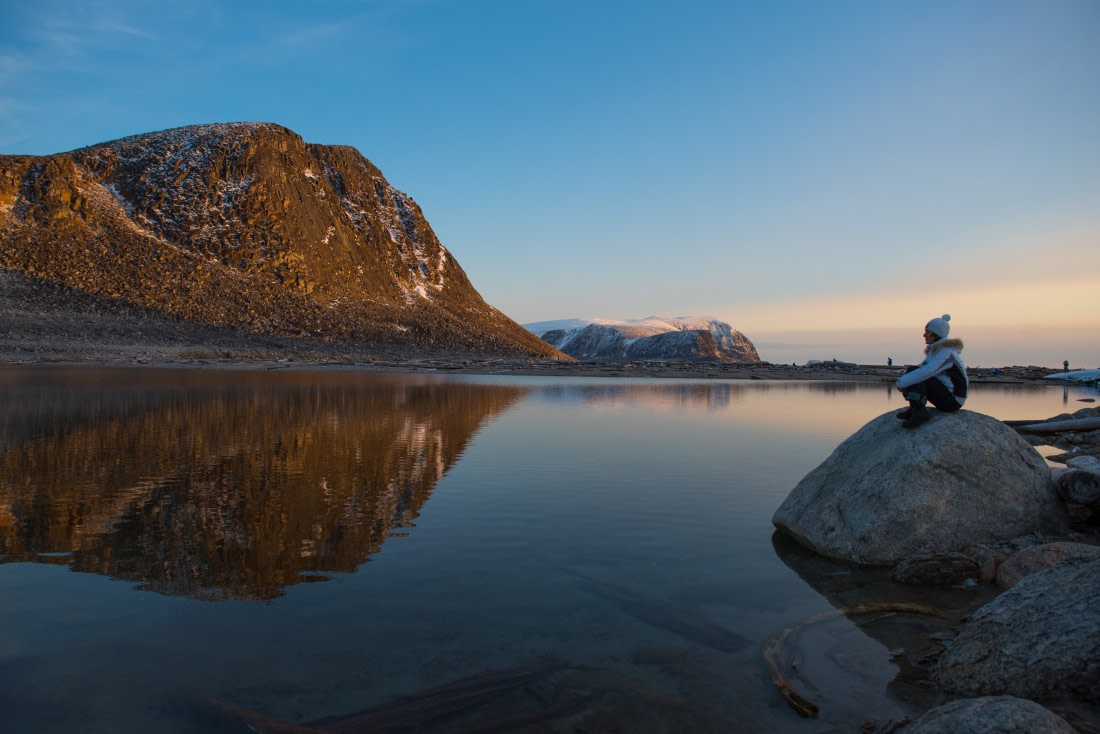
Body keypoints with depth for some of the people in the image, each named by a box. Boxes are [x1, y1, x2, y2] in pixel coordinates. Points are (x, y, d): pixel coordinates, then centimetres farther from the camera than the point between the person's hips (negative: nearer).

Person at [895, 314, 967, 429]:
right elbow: (923, 369, 12)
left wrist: (902, 382, -21)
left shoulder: (947, 353, -20)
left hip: (952, 401, -9)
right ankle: (915, 409, -8)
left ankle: (919, 412, -23)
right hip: (945, 395, 9)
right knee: (911, 371, -2)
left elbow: (925, 372, -31)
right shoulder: (934, 350, 10)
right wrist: (904, 380, -7)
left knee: (917, 377, -22)